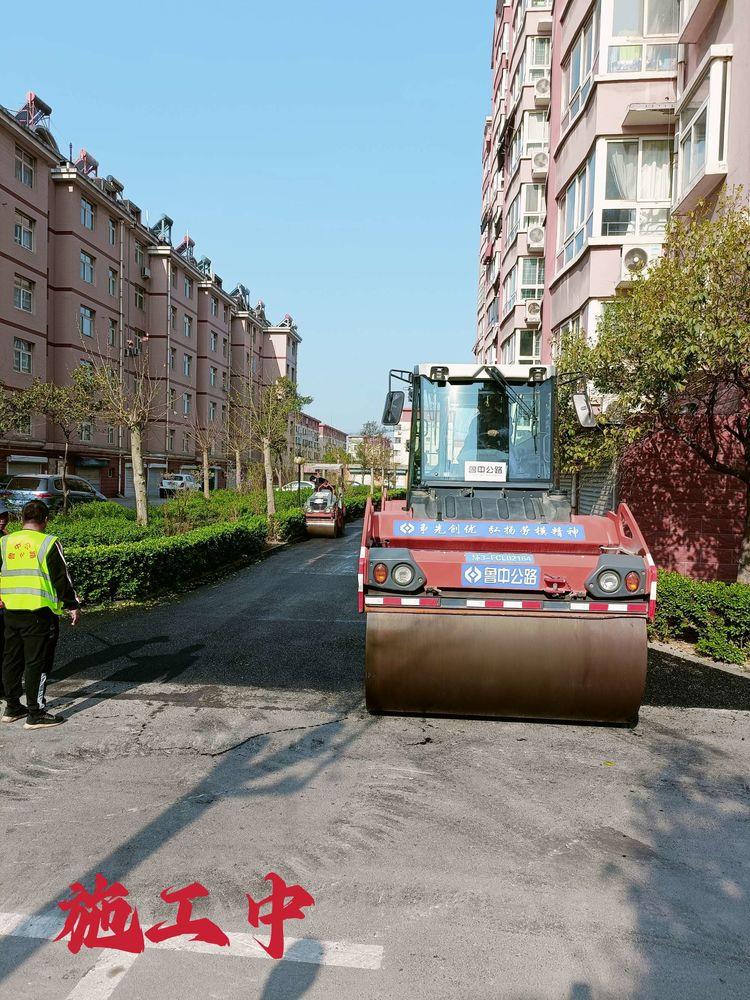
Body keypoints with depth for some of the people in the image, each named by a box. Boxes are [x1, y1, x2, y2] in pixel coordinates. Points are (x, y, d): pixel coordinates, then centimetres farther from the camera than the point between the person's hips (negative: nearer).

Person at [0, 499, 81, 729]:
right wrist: (73, 606, -1)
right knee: (37, 662, 0)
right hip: (39, 613, -5)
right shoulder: (48, 543, -9)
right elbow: (61, 579, -9)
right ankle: (35, 714, 2)